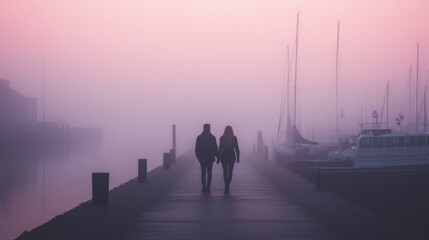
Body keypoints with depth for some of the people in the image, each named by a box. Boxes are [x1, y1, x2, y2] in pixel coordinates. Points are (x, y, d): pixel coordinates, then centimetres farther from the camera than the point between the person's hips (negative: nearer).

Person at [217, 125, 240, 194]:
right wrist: (238, 158, 4)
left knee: (225, 171, 13)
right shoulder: (234, 138, -4)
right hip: (232, 156, 0)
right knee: (230, 171, 5)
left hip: (224, 157, 0)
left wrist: (218, 158, 1)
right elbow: (237, 149, -3)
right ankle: (227, 187, -9)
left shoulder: (222, 138, -5)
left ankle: (226, 186, 13)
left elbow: (220, 149, -5)